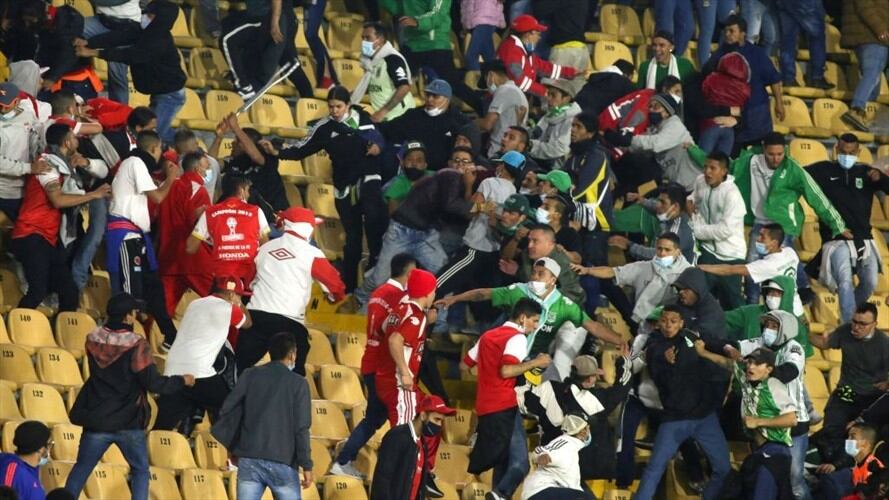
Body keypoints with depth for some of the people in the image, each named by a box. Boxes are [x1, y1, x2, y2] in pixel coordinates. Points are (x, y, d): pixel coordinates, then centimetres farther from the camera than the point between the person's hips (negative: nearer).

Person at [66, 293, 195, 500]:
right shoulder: (137, 345, -17)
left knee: (82, 468, 14)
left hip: (97, 420, 3)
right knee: (140, 471, 11)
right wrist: (182, 381, 0)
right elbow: (153, 383, -16)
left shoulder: (93, 340, -2)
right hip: (129, 422, -3)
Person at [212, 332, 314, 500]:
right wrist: (306, 466, -3)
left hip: (249, 459, 2)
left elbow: (228, 410, 3)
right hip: (282, 461, -2)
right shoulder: (298, 383, -1)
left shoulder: (250, 376, 6)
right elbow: (301, 428, -5)